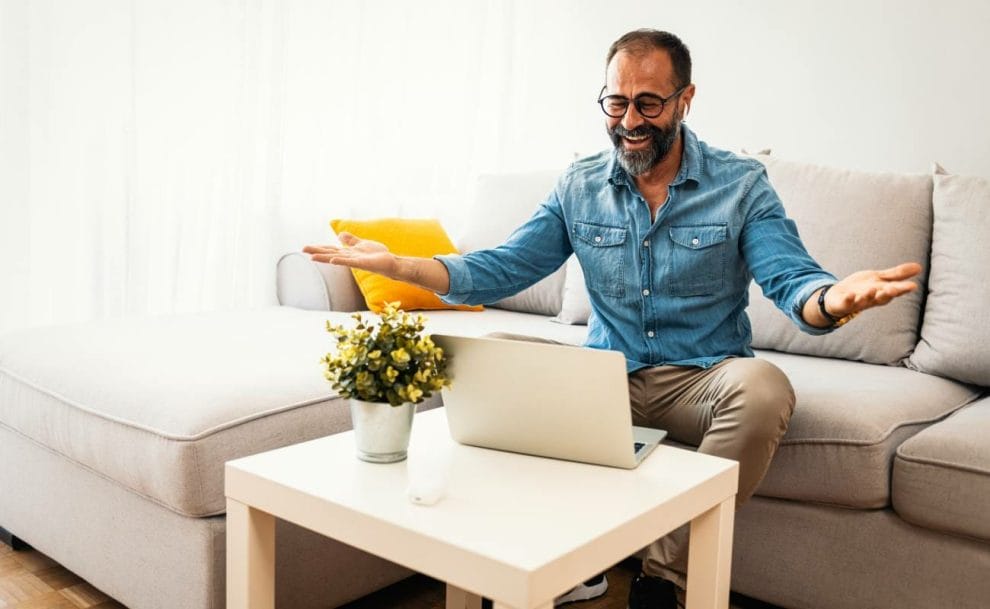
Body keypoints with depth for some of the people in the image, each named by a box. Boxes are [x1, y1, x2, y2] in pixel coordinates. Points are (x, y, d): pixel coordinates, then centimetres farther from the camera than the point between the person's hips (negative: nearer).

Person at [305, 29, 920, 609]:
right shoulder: (579, 187, 5)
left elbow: (791, 279, -14)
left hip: (705, 377, -2)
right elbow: (502, 269, 1)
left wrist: (834, 299, -41)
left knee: (762, 388, -35)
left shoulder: (741, 184, -3)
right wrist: (398, 264, -14)